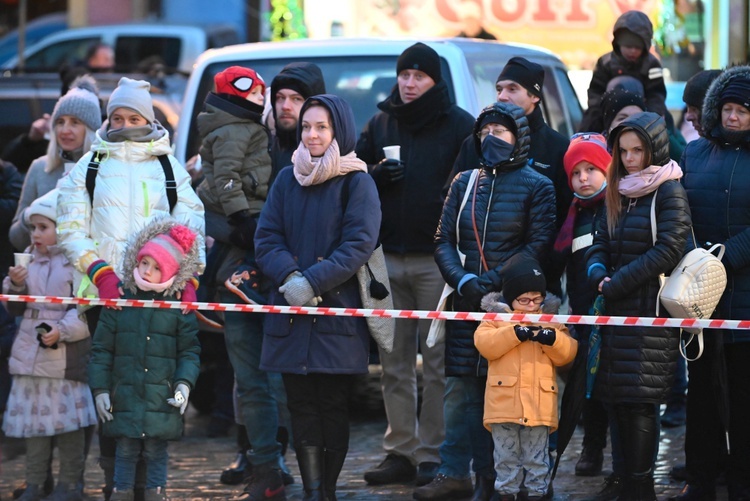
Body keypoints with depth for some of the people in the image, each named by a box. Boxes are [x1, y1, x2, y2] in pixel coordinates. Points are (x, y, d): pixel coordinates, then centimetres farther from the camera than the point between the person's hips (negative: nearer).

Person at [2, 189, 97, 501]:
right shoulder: (29, 259, 12)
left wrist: (63, 330, -23)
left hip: (66, 356, -6)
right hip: (29, 354, 6)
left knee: (68, 420, -2)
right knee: (32, 417, 11)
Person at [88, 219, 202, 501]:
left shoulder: (179, 307, 2)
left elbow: (189, 351, 6)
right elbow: (101, 350, 7)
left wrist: (184, 383, -8)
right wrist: (100, 389, 2)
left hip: (162, 401, -1)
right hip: (124, 398, 1)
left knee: (156, 451, 5)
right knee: (126, 450, 5)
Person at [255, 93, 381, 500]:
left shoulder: (356, 181, 0)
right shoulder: (287, 180, 11)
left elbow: (359, 244, -9)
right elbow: (266, 238, 6)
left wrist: (313, 281, -18)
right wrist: (289, 276, -13)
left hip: (338, 310, -3)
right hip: (290, 310, 3)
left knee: (333, 402, -1)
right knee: (301, 402, 0)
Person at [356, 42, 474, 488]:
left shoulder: (460, 126, 1)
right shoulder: (380, 124, 15)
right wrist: (375, 175, -4)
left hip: (437, 258, -4)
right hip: (388, 257, 5)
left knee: (438, 360, -5)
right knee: (395, 362, 5)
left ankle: (432, 454, -2)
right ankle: (400, 451, 9)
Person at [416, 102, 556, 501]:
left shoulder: (536, 186, 2)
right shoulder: (464, 183, 14)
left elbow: (538, 247, -5)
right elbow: (443, 240, 10)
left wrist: (494, 281, -14)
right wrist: (462, 280, -8)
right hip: (467, 303, 4)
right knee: (459, 389, 0)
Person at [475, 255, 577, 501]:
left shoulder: (552, 317, 9)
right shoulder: (496, 315, 4)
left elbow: (567, 354, 4)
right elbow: (483, 343, -12)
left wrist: (553, 339, -17)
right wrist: (515, 333, -21)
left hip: (539, 404, 1)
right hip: (504, 404, -1)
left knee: (537, 459, 6)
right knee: (506, 457, 7)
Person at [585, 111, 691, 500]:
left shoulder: (669, 192, -5)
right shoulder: (619, 192, 18)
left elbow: (669, 249, -14)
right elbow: (600, 243, 14)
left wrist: (618, 284, -14)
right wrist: (598, 275, -9)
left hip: (652, 311, -8)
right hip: (619, 309, 8)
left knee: (640, 400, -12)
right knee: (618, 400, 6)